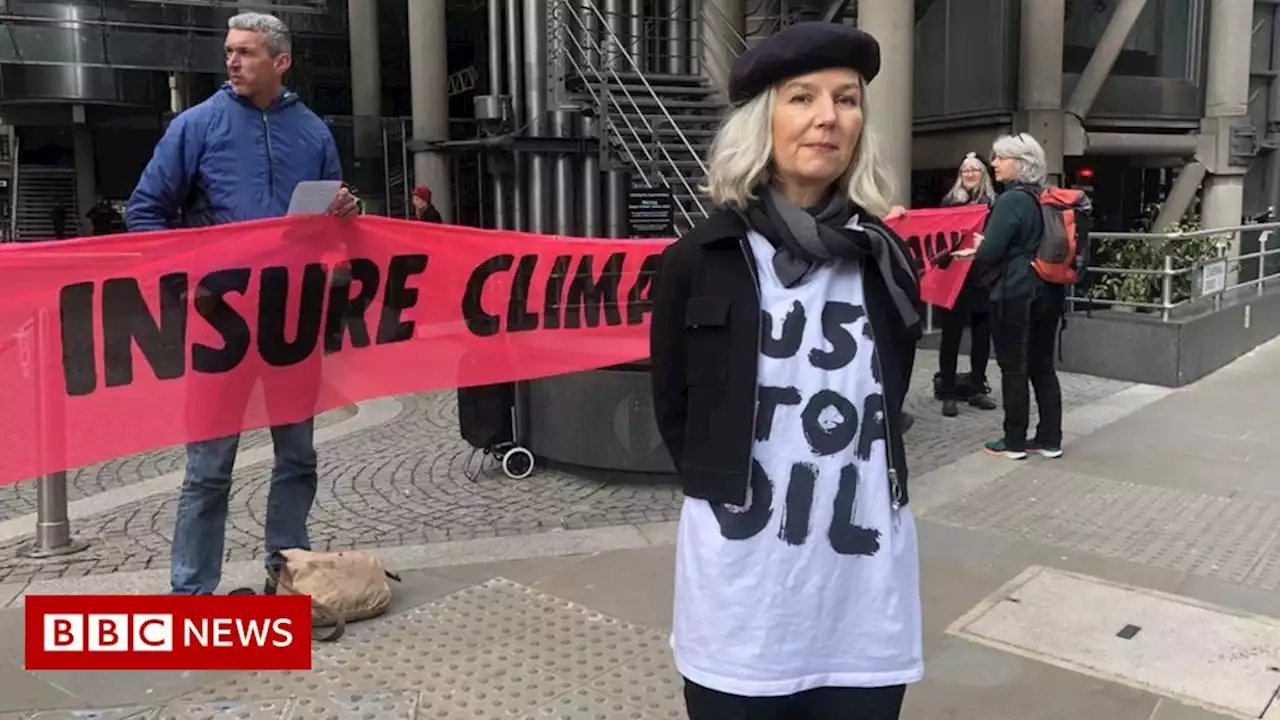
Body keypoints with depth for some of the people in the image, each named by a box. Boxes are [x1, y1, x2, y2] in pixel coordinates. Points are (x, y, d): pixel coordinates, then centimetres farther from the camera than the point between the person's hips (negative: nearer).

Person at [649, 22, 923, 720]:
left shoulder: (886, 260, 2)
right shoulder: (697, 262, -6)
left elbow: (885, 412, 12)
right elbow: (674, 413, 3)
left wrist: (845, 496, 8)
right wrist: (730, 495, 7)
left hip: (864, 591, 3)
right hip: (740, 592, -2)